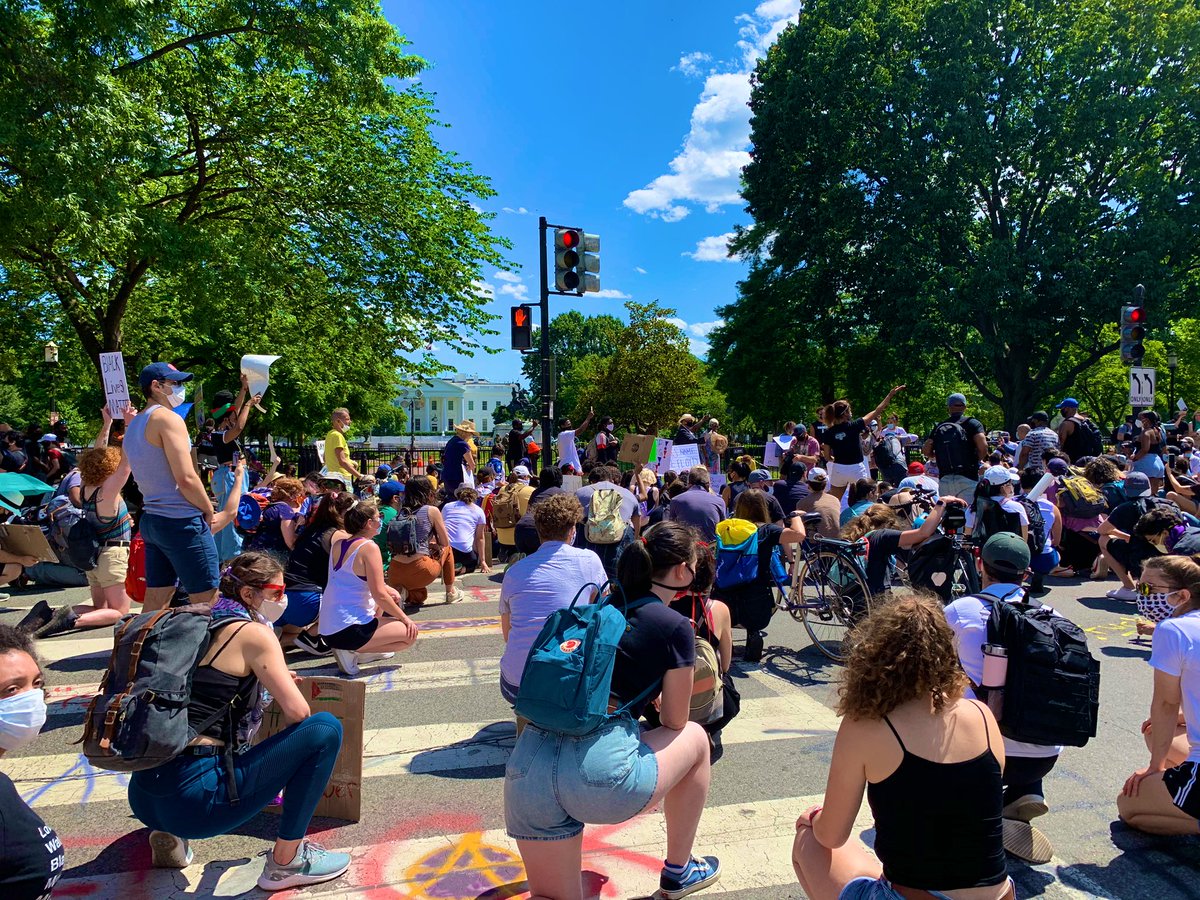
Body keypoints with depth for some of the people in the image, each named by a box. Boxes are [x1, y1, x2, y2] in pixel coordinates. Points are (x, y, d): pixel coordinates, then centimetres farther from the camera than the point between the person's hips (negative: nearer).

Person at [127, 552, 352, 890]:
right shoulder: (253, 632, -7)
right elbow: (297, 713, -12)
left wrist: (269, 679, 27)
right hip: (193, 797, -9)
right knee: (325, 729, -7)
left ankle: (169, 834, 17)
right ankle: (286, 861, -1)